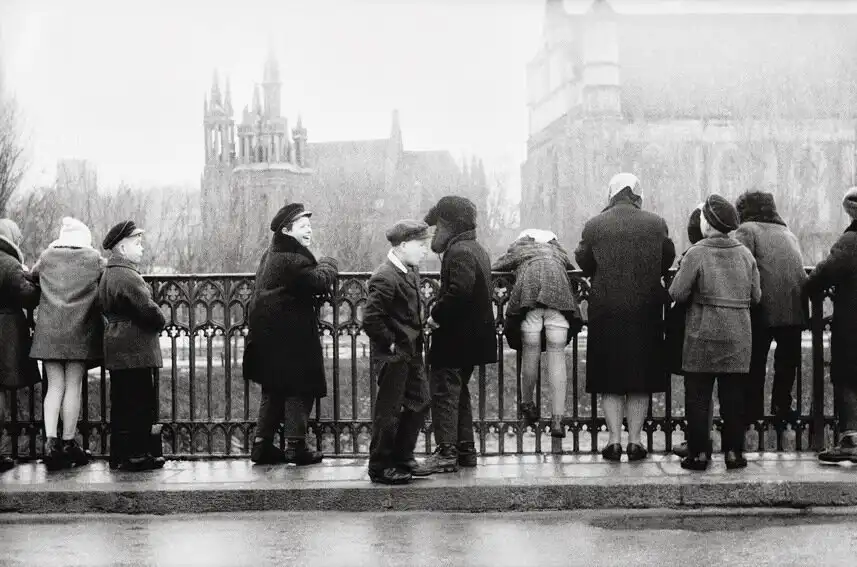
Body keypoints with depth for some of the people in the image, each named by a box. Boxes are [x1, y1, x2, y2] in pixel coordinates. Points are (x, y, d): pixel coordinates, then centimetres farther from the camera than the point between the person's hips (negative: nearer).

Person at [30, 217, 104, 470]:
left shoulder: (47, 257, 7)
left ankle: (50, 441, -9)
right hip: (80, 331, -2)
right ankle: (68, 444, 5)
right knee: (73, 386, 3)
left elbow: (32, 276, 21)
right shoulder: (94, 259, 1)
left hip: (49, 331, 2)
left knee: (55, 385, 5)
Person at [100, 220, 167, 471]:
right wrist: (160, 322, 0)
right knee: (140, 403, -5)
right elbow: (148, 310, -22)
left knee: (123, 403, 14)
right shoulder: (126, 276, -17)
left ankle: (120, 455, 20)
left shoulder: (109, 275, 17)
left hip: (118, 350, 11)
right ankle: (135, 454, -1)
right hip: (134, 350, -11)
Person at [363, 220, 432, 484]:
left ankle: (402, 460, 27)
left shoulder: (411, 271, 8)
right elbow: (370, 319, -25)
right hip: (392, 355, -9)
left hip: (411, 352, 10)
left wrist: (417, 339, 14)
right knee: (389, 410, 0)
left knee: (419, 404, 15)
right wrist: (390, 343, -17)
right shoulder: (385, 278, -22)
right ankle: (380, 468, 13)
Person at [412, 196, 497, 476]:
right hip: (472, 335, 10)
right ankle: (465, 449, 23)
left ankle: (446, 453, -5)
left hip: (454, 337, -10)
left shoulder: (458, 251, -16)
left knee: (444, 392, -6)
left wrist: (436, 315, -18)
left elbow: (459, 290, -29)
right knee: (459, 392, 18)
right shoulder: (477, 249, 16)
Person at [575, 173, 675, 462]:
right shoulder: (656, 224, -2)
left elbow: (584, 263, 3)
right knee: (641, 378, 10)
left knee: (610, 380, 8)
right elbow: (667, 261, 7)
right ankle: (635, 440, 10)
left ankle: (614, 440, 6)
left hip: (606, 310, -1)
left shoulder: (594, 226, -5)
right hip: (645, 310, 1)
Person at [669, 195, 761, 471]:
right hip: (738, 336, 4)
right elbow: (755, 295, 7)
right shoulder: (745, 254, 3)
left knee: (698, 396, 4)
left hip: (703, 336, -4)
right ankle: (734, 452, 12)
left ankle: (699, 453, 6)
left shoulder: (696, 254, -10)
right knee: (733, 396, 10)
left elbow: (677, 293, -11)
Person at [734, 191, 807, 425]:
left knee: (755, 362, 8)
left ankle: (753, 411, 11)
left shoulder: (747, 230, 3)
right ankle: (782, 407, 20)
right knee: (788, 359, 16)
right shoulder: (788, 233, 22)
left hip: (764, 308, -4)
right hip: (795, 306, 4)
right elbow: (800, 269, 22)